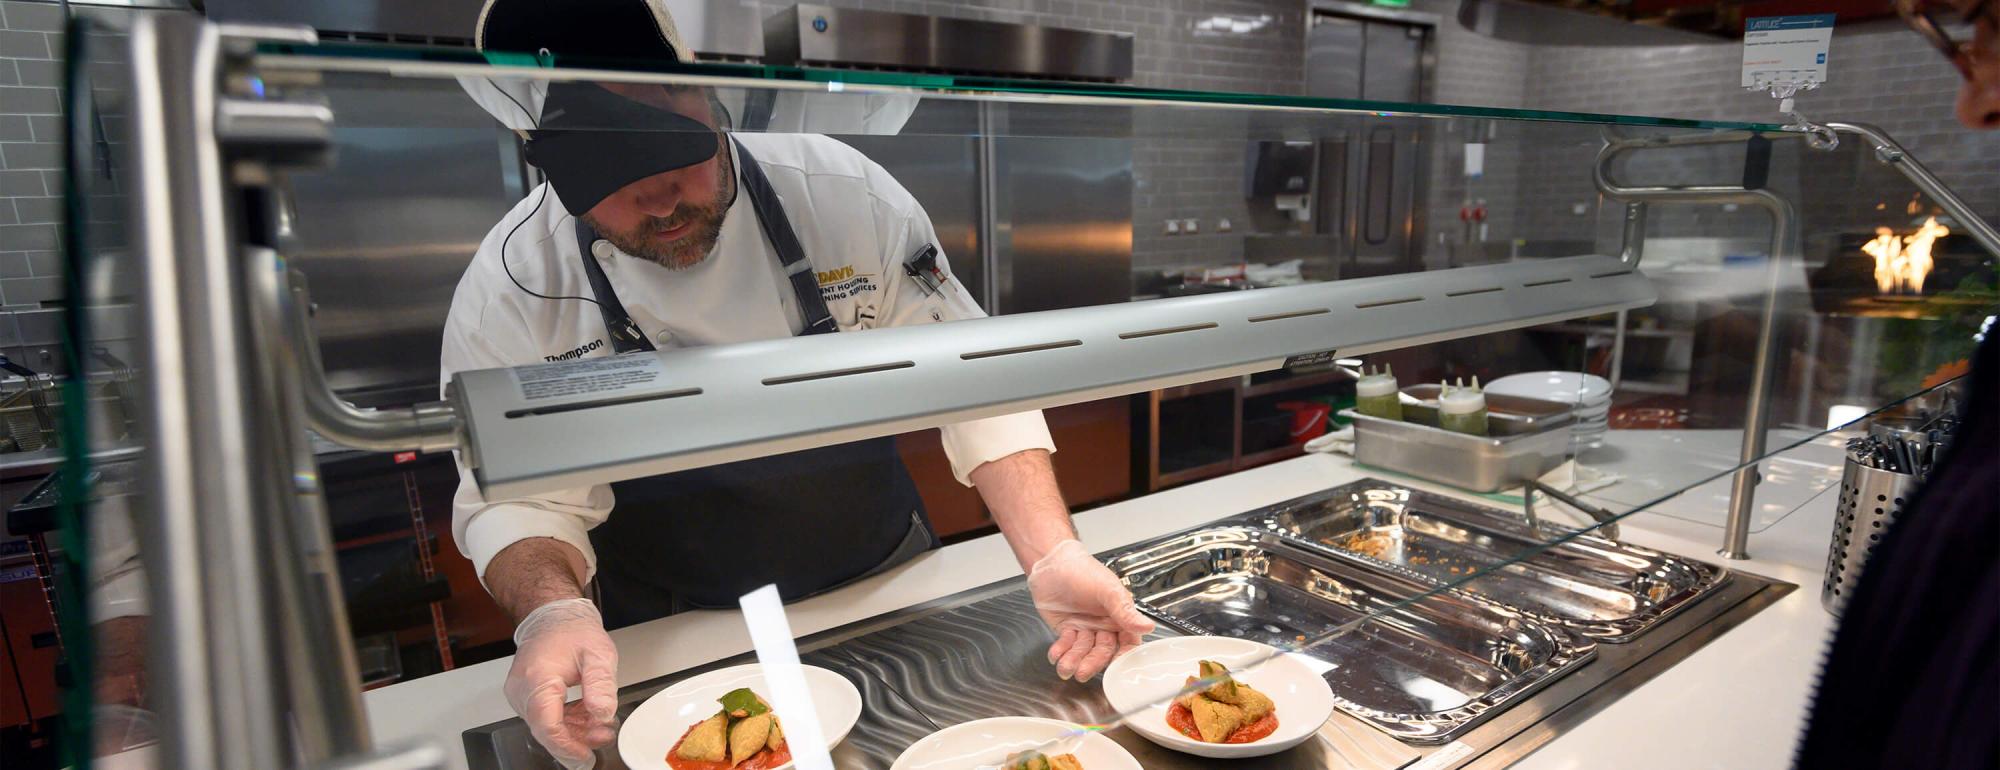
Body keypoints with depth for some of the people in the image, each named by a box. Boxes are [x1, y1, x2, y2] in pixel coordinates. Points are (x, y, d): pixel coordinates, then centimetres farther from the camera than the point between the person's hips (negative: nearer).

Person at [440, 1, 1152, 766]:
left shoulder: (842, 194, -19)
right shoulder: (509, 289, -18)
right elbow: (521, 498, -13)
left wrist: (1051, 555, -28)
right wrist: (553, 611, -35)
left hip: (887, 591, 1)